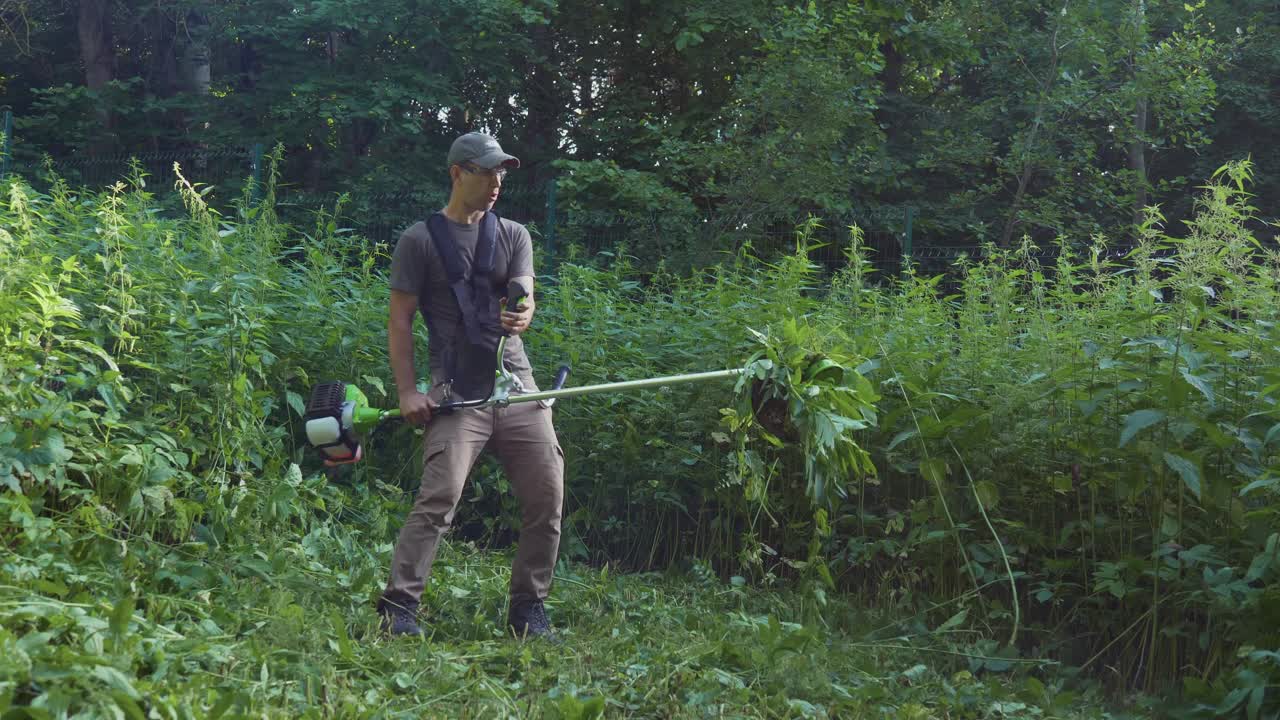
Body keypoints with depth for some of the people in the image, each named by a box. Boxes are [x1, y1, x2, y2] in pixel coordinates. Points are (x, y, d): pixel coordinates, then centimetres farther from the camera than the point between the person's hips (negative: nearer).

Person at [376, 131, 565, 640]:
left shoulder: (513, 236, 16)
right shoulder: (421, 241, 4)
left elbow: (524, 296, 1)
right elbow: (400, 320, 2)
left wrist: (520, 316, -25)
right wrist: (407, 392, -9)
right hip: (458, 395, -4)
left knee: (547, 498, 1)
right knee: (439, 498, -17)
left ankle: (528, 609, 14)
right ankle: (398, 608, -11)